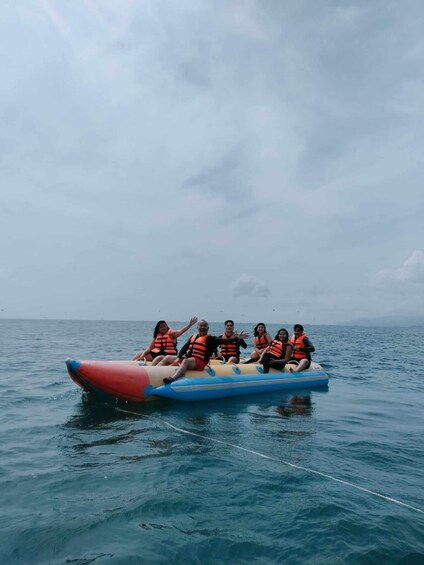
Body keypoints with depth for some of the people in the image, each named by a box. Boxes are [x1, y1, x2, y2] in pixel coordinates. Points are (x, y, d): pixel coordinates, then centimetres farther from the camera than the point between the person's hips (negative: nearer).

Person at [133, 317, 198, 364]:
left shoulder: (171, 333, -2)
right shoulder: (157, 335, 13)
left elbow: (181, 331, -19)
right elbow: (150, 347, 14)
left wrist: (189, 324, -34)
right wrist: (143, 353, -1)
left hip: (168, 355, -7)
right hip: (156, 353, 7)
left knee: (159, 358, -38)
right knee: (140, 354, 4)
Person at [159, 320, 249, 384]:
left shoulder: (210, 339, 1)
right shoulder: (193, 337, 20)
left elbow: (224, 341, -13)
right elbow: (184, 348, 13)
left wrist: (237, 338, -26)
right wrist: (179, 358, -4)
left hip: (199, 362, -8)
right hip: (187, 358, 8)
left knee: (185, 361, -38)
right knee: (168, 357, 10)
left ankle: (172, 379, -58)